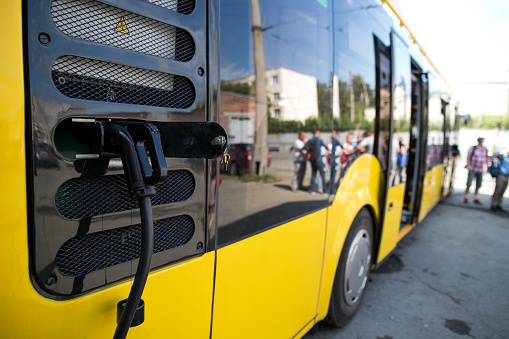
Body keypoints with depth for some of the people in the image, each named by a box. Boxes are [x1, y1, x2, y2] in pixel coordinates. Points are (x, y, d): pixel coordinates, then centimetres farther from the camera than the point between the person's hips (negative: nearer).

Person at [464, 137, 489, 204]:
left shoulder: (485, 149, 6)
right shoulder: (473, 148, -5)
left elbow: (486, 159, 11)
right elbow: (468, 157, -8)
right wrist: (468, 165, -17)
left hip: (480, 170, 4)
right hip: (472, 169, -4)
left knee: (478, 184, 7)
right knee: (469, 184, -4)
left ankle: (476, 199, 17)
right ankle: (466, 198, 6)